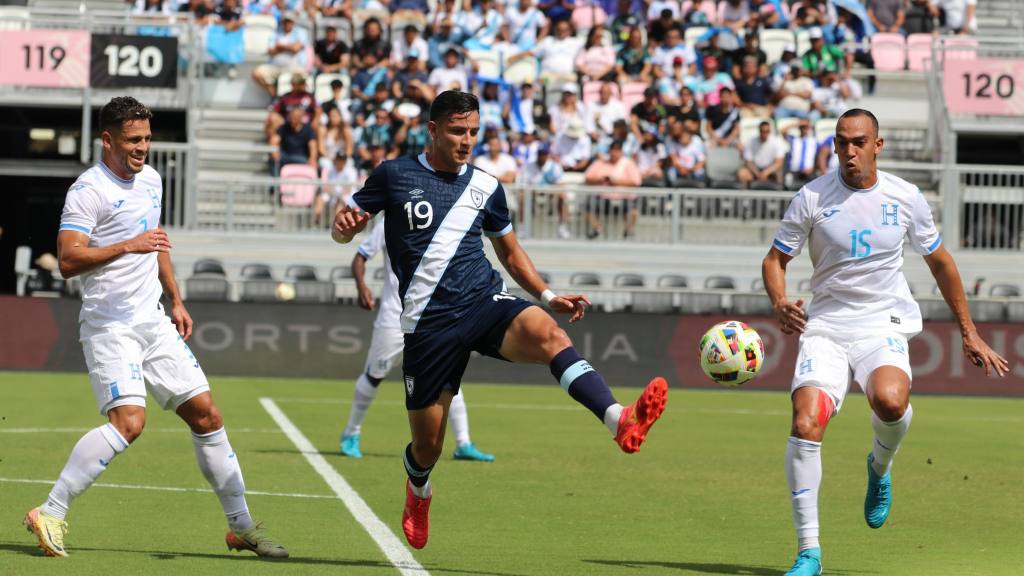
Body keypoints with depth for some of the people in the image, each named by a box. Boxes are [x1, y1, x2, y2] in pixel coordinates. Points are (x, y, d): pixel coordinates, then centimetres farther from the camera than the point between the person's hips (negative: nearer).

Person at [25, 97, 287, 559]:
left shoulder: (151, 180, 13)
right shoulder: (89, 190, -12)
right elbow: (68, 259, -22)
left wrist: (176, 301, 25)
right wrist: (127, 246, -29)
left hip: (153, 322, 8)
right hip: (109, 326, -8)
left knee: (205, 415, 7)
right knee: (129, 421, -24)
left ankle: (241, 526, 16)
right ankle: (50, 513, -18)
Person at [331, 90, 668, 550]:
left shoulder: (485, 187, 13)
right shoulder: (394, 176, 4)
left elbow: (510, 251, 26)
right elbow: (344, 230, 7)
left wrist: (548, 296, 13)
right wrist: (344, 224, -18)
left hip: (486, 301, 2)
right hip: (428, 321, -1)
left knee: (547, 334, -33)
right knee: (427, 446, 4)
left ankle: (620, 421, -52)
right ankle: (418, 492, 42)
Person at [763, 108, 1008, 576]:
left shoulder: (905, 198, 3)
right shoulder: (812, 198, -1)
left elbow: (939, 262, 16)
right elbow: (775, 258, 6)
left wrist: (969, 333, 17)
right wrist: (779, 302, -16)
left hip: (884, 327, 0)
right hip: (825, 327, 0)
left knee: (890, 401, -33)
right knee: (805, 424, -21)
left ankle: (880, 465, 4)